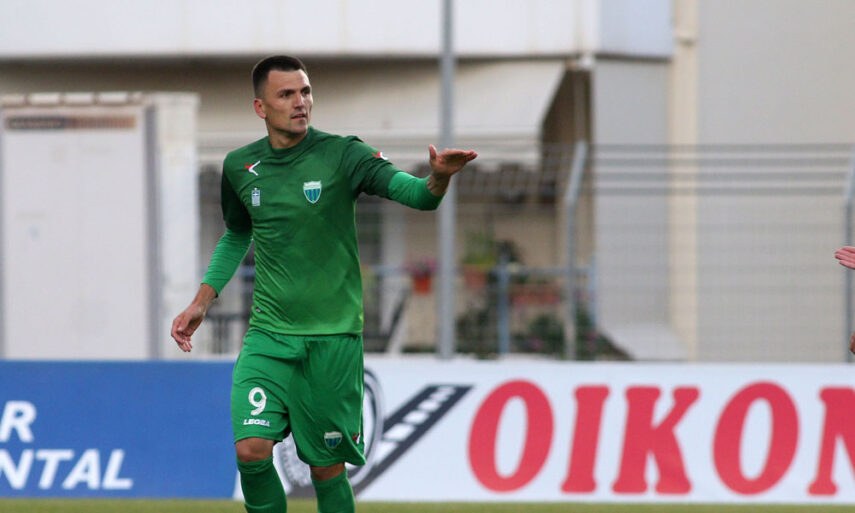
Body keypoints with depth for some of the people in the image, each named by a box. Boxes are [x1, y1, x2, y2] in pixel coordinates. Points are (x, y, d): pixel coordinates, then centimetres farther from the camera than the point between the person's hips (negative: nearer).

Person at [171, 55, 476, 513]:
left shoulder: (340, 155, -8)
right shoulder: (240, 167, 4)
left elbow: (410, 191, -21)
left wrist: (437, 179, -43)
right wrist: (202, 300, 17)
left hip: (333, 336, -2)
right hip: (269, 334, 2)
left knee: (326, 467, 2)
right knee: (251, 449, -15)